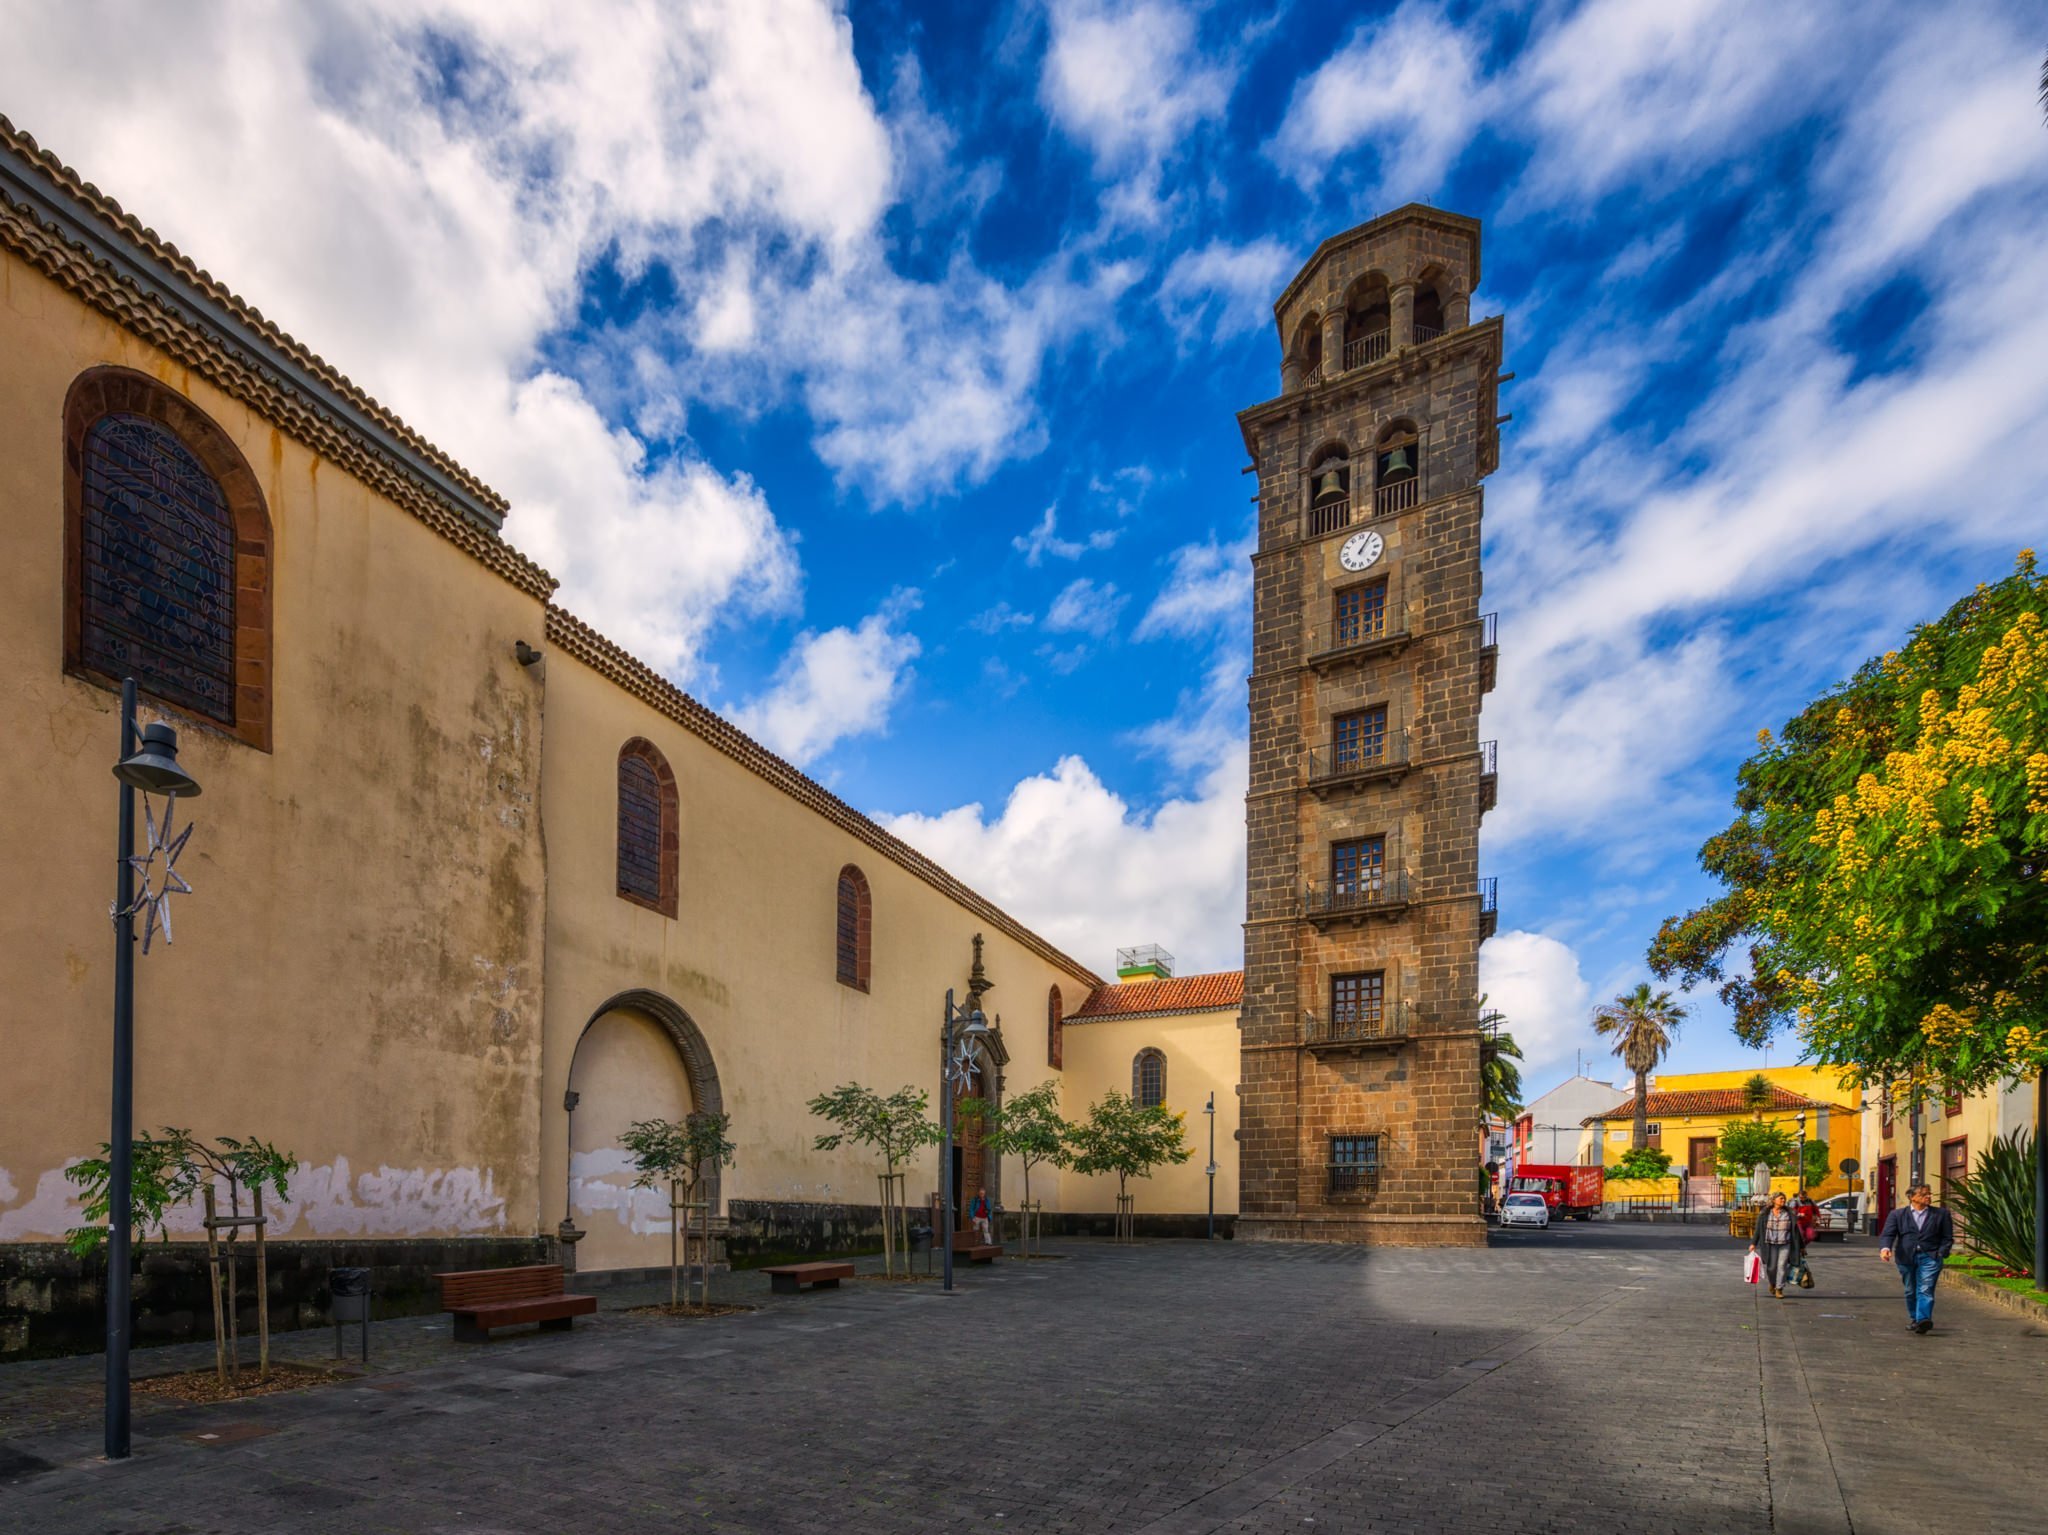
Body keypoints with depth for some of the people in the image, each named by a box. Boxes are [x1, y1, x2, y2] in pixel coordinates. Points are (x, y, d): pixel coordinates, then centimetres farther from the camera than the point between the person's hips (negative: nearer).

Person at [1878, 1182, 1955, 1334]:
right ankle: (1913, 1319, 25)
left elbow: (1947, 1237, 11)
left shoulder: (1941, 1214, 10)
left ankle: (1923, 1320, -24)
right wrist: (1885, 1248, -21)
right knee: (1910, 1291, 11)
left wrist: (1941, 1253, -4)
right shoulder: (1897, 1215, 8)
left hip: (1930, 1257, -2)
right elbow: (1887, 1234, -1)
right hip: (1906, 1258, 2)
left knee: (1925, 1290, -15)